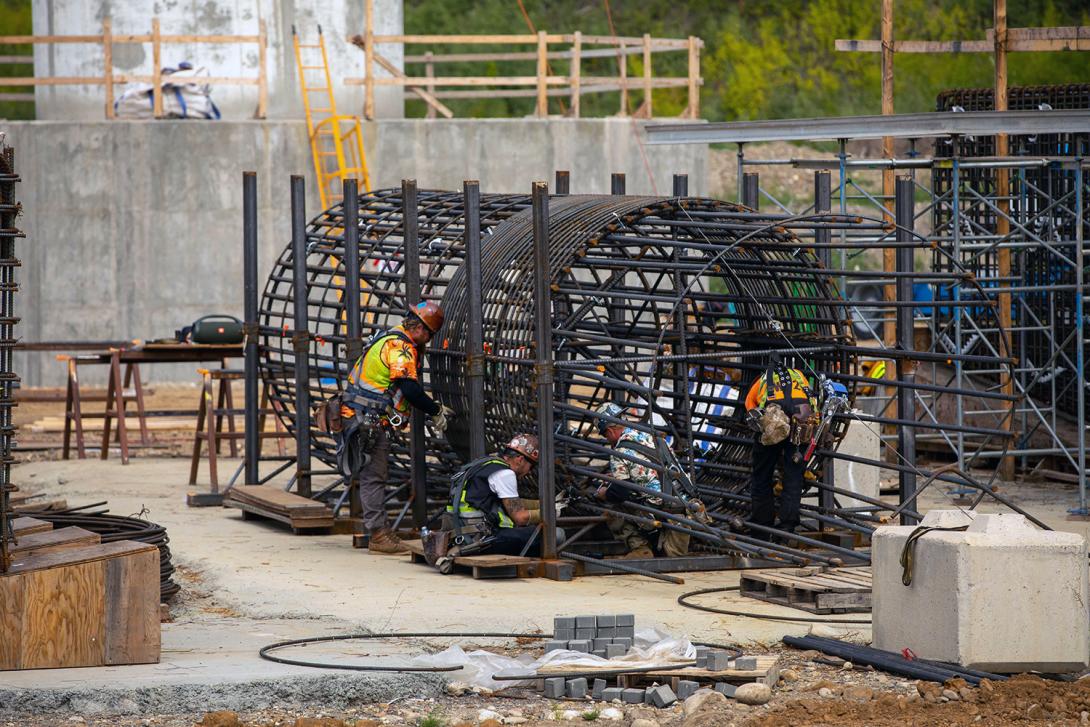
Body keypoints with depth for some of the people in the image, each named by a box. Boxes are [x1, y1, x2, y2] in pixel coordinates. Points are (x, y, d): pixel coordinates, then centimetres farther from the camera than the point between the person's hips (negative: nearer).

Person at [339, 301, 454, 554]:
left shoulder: (391, 340, 18)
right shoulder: (399, 347, -16)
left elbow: (407, 388, 26)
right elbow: (411, 390, -22)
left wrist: (435, 407, 21)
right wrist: (436, 412, -10)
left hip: (363, 418, 11)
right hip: (369, 420, -11)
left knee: (375, 475, 14)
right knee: (374, 476, -8)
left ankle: (379, 530, 19)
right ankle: (378, 535, -7)